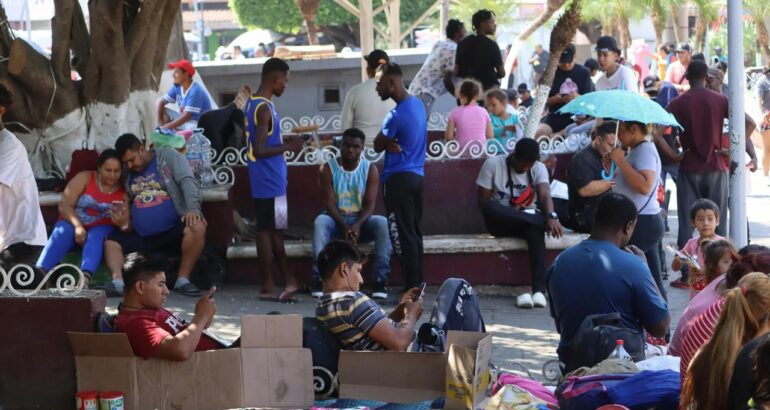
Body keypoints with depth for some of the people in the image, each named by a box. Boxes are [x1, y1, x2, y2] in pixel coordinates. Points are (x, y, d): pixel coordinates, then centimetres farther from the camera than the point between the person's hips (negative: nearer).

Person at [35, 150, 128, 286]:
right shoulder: (84, 178, 0)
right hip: (74, 223, 0)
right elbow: (64, 205, -7)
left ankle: (85, 278, -61)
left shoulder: (124, 191, 2)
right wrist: (78, 226, -23)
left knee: (96, 236, -36)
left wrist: (121, 222, -25)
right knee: (62, 232, -33)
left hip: (101, 229, 0)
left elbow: (127, 224, 0)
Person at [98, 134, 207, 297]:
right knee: (111, 243, -8)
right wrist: (126, 222, 3)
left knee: (196, 227, -33)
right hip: (141, 237, 5)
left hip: (173, 230, -5)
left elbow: (187, 181, -12)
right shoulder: (127, 174, 15)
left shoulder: (168, 156, 1)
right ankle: (118, 282, -29)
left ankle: (183, 279, -24)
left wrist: (192, 209, -29)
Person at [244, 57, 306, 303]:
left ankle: (288, 280, 19)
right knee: (269, 230, -3)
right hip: (269, 180, -10)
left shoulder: (252, 103, 12)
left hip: (264, 179, 10)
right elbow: (260, 150, -23)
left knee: (273, 229, 13)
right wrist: (289, 147, -13)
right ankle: (268, 287, 2)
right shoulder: (265, 108, -18)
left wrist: (285, 142, 16)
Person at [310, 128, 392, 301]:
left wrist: (358, 225, -29)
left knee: (382, 223, -31)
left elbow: (370, 204, -9)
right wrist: (345, 226, -27)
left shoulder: (370, 169, -2)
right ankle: (319, 279, -37)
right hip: (337, 221, 0)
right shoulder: (328, 168, -5)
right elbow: (329, 203, -11)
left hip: (361, 222, 1)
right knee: (320, 221, -34)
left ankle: (380, 281, -32)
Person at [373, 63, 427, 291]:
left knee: (402, 236, -4)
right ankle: (418, 284, 17)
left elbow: (378, 146, -10)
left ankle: (411, 287, -3)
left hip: (398, 179, -9)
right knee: (414, 233, 13)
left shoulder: (396, 115, -20)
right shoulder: (418, 104, 8)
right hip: (417, 175, 9)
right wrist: (391, 143, -4)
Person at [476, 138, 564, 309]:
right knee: (490, 207, -36)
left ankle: (539, 290, -46)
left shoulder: (539, 168, -2)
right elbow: (483, 200, -9)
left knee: (535, 229, -37)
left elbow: (545, 194, -19)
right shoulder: (493, 163, -7)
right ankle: (542, 222, -38)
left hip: (527, 218, 1)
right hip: (501, 221, -1)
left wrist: (551, 216, -41)